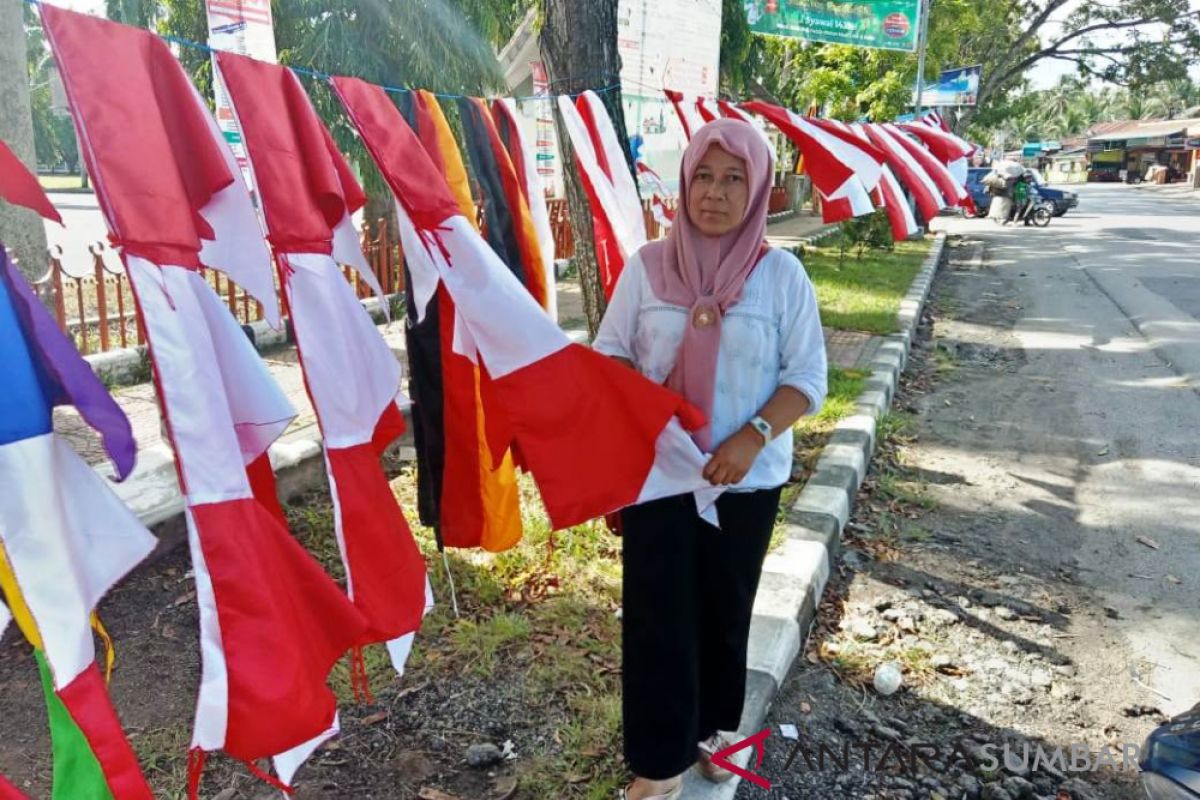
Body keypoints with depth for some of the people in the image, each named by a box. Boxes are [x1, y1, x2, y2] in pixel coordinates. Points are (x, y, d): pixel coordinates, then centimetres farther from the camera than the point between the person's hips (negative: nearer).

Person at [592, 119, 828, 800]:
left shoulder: (781, 274, -5)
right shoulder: (647, 265, -3)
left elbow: (808, 376, -5)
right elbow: (609, 358, 1)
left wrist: (754, 435, -20)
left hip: (747, 479, 0)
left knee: (727, 610, 16)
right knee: (657, 615, 4)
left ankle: (713, 727, 41)